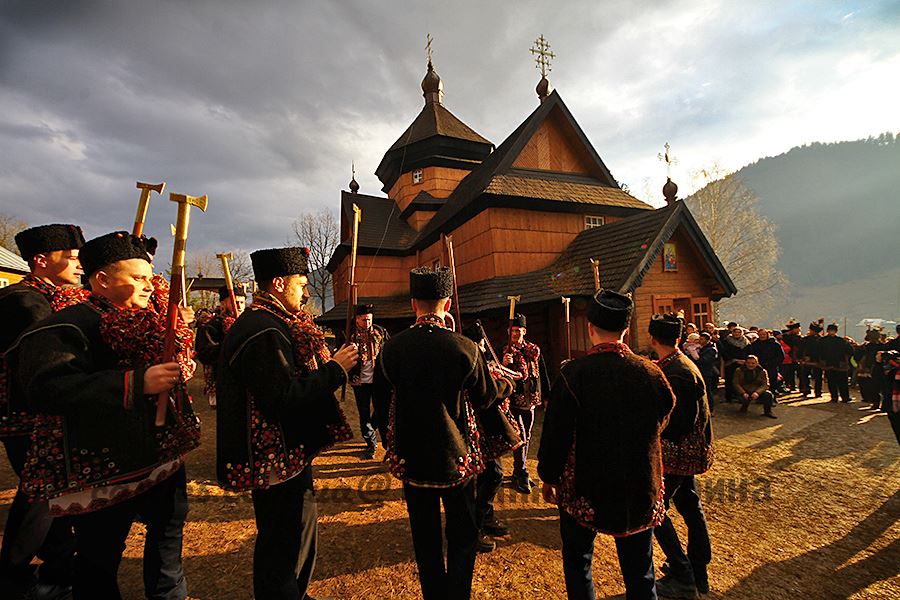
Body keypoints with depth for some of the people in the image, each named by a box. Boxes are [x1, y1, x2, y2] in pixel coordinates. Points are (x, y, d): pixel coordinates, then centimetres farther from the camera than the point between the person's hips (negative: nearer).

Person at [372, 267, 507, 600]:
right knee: (463, 535, 18)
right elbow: (487, 397, -4)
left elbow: (381, 396, 4)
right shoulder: (464, 348, -19)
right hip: (456, 456, -2)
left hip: (410, 457, 3)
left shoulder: (392, 347, -12)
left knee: (425, 536, 21)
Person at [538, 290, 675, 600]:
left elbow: (555, 433, -14)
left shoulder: (573, 373, -21)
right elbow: (660, 423, 6)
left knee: (578, 565, 18)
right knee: (639, 571, 21)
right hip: (640, 489, 3)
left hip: (583, 487, -3)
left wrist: (549, 478, 1)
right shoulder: (651, 373, -10)